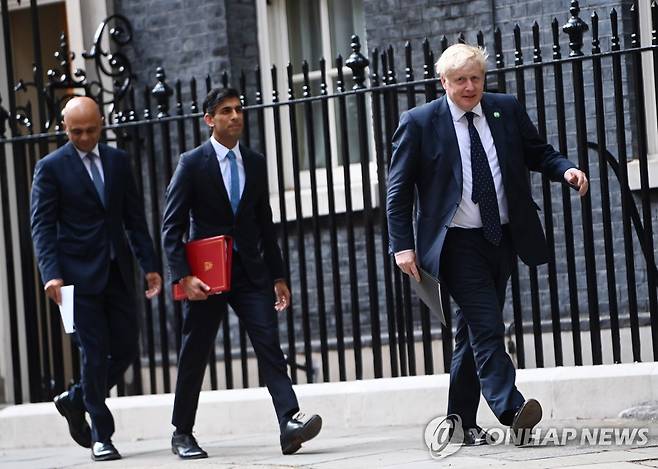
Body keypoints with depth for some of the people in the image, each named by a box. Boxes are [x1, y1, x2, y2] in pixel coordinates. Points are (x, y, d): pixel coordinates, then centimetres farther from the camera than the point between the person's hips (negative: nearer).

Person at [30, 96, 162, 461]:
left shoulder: (118, 161, 10)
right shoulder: (51, 167, -3)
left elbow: (135, 216, 12)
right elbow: (42, 225, -6)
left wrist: (149, 265, 5)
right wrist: (51, 273, -18)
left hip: (117, 271, 5)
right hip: (80, 276, -5)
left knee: (126, 348, 4)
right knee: (95, 352, -4)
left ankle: (76, 400, 27)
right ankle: (101, 436, 5)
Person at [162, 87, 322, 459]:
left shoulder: (255, 163, 10)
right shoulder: (192, 163, -3)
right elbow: (172, 227, -5)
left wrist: (278, 276, 12)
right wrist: (184, 276, -16)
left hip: (251, 271, 3)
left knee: (270, 345, -11)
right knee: (195, 354, 6)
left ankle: (291, 422, -20)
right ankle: (183, 434, 18)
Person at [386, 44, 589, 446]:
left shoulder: (507, 110, 6)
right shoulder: (419, 123, -4)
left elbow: (538, 153, 15)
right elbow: (399, 189, -2)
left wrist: (566, 169, -7)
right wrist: (403, 245, -9)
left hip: (503, 238, 5)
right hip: (458, 243, -5)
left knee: (473, 331, 12)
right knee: (487, 326, -16)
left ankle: (462, 423, 19)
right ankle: (512, 411, -24)